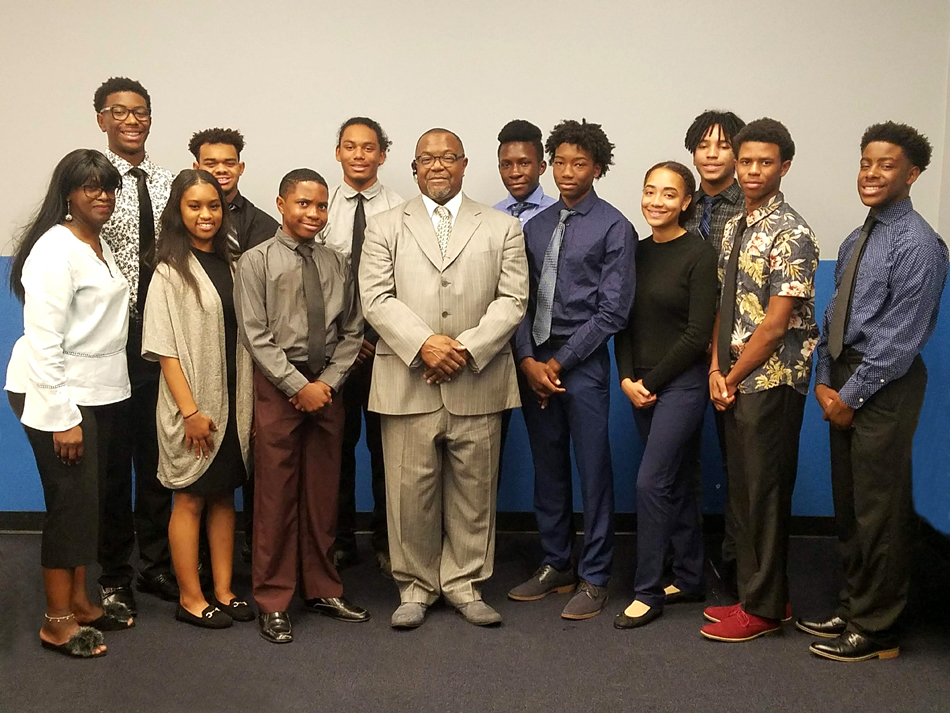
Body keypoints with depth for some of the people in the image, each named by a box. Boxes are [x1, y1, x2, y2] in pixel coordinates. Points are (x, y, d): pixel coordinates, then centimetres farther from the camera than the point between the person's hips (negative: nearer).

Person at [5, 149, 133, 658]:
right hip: (58, 396, -8)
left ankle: (78, 601, 25)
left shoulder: (99, 244, 11)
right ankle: (57, 621, 9)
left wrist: (88, 410, 16)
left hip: (96, 393, 8)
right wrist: (62, 417, -21)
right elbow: (42, 340, -20)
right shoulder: (55, 249, -16)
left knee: (87, 500, 13)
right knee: (70, 502, -3)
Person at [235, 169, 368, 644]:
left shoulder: (337, 264, 8)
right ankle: (273, 602, 11)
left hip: (326, 387, 4)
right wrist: (298, 386, -14)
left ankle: (322, 590, 23)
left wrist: (327, 382, -5)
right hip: (278, 387, -4)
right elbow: (255, 336, -9)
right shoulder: (256, 261, -3)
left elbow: (351, 332, 8)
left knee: (323, 493, 10)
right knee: (276, 496, 1)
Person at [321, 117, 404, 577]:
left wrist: (384, 338, -11)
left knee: (385, 445, 6)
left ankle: (385, 543, 20)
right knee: (337, 443, 9)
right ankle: (340, 542, 22)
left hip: (386, 343, -1)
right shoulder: (323, 208, 2)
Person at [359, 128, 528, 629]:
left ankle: (464, 583, 21)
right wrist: (423, 344, -15)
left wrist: (467, 347, -12)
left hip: (478, 383, 1)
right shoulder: (385, 228, 10)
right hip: (408, 384, 0)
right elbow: (377, 298, 0)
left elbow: (512, 300, 2)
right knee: (410, 489, 3)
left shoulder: (502, 229, 11)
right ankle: (415, 586, 19)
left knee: (473, 489, 7)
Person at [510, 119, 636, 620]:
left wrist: (560, 363, -10)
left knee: (593, 471, 0)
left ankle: (594, 579, 11)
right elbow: (521, 299, 8)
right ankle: (554, 565, 26)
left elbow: (612, 311, -9)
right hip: (534, 362, 5)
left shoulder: (613, 228, -3)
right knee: (547, 467, 13)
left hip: (582, 362, -5)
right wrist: (529, 360, -6)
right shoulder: (536, 226, 12)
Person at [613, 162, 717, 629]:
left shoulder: (699, 255, -10)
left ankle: (647, 592, 2)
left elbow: (698, 334, -13)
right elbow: (625, 323, 10)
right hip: (642, 389, 6)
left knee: (651, 483, -9)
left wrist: (652, 381, -11)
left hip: (682, 384, -6)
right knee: (676, 484, 14)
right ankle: (689, 579, 25)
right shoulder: (638, 253, 9)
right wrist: (628, 379, -3)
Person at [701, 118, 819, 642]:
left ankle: (764, 608, 12)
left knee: (764, 491, -1)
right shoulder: (734, 228, 13)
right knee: (742, 490, 13)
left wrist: (733, 376, -10)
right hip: (734, 381, 8)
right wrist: (716, 370, 2)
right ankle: (754, 594, 26)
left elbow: (775, 324, -16)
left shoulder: (791, 234, -13)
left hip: (771, 379, -8)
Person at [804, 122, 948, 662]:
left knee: (880, 511, 0)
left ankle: (876, 629, 12)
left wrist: (850, 396, -14)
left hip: (885, 386, -8)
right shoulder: (857, 241, 13)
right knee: (848, 506, 15)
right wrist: (824, 381, 5)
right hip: (844, 383, 8)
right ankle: (854, 608, 28)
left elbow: (900, 337, -17)